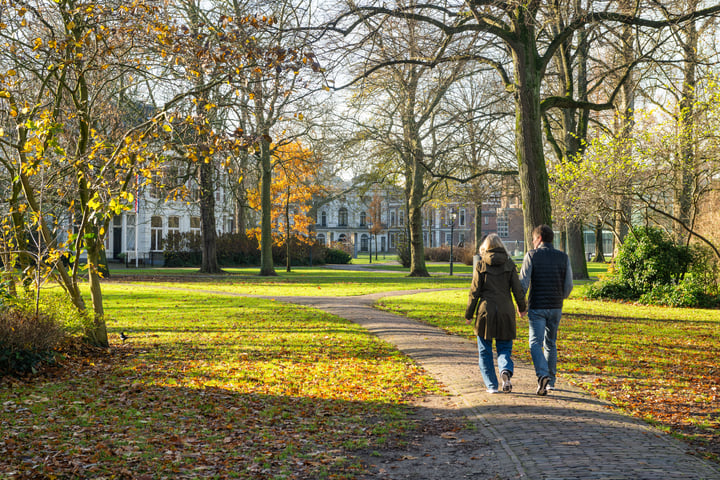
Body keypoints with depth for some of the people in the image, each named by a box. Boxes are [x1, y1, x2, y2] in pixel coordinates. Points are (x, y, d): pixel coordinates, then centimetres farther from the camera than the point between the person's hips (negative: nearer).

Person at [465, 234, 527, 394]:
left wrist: (469, 314, 5)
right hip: (505, 311, 1)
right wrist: (522, 307, 18)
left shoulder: (481, 265, -2)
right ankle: (505, 372, -18)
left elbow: (474, 292, -3)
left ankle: (491, 385, 11)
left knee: (485, 351, 11)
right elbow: (517, 289, 0)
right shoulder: (509, 264, 1)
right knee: (504, 349, 11)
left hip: (485, 310, -1)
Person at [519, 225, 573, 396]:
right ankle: (551, 381, 19)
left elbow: (523, 282, -10)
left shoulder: (531, 255, -7)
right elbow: (568, 285, 3)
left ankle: (542, 375, -26)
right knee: (550, 344, 15)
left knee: (536, 343, -4)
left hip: (537, 307, -4)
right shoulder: (563, 257, 3)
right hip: (556, 308, 4)